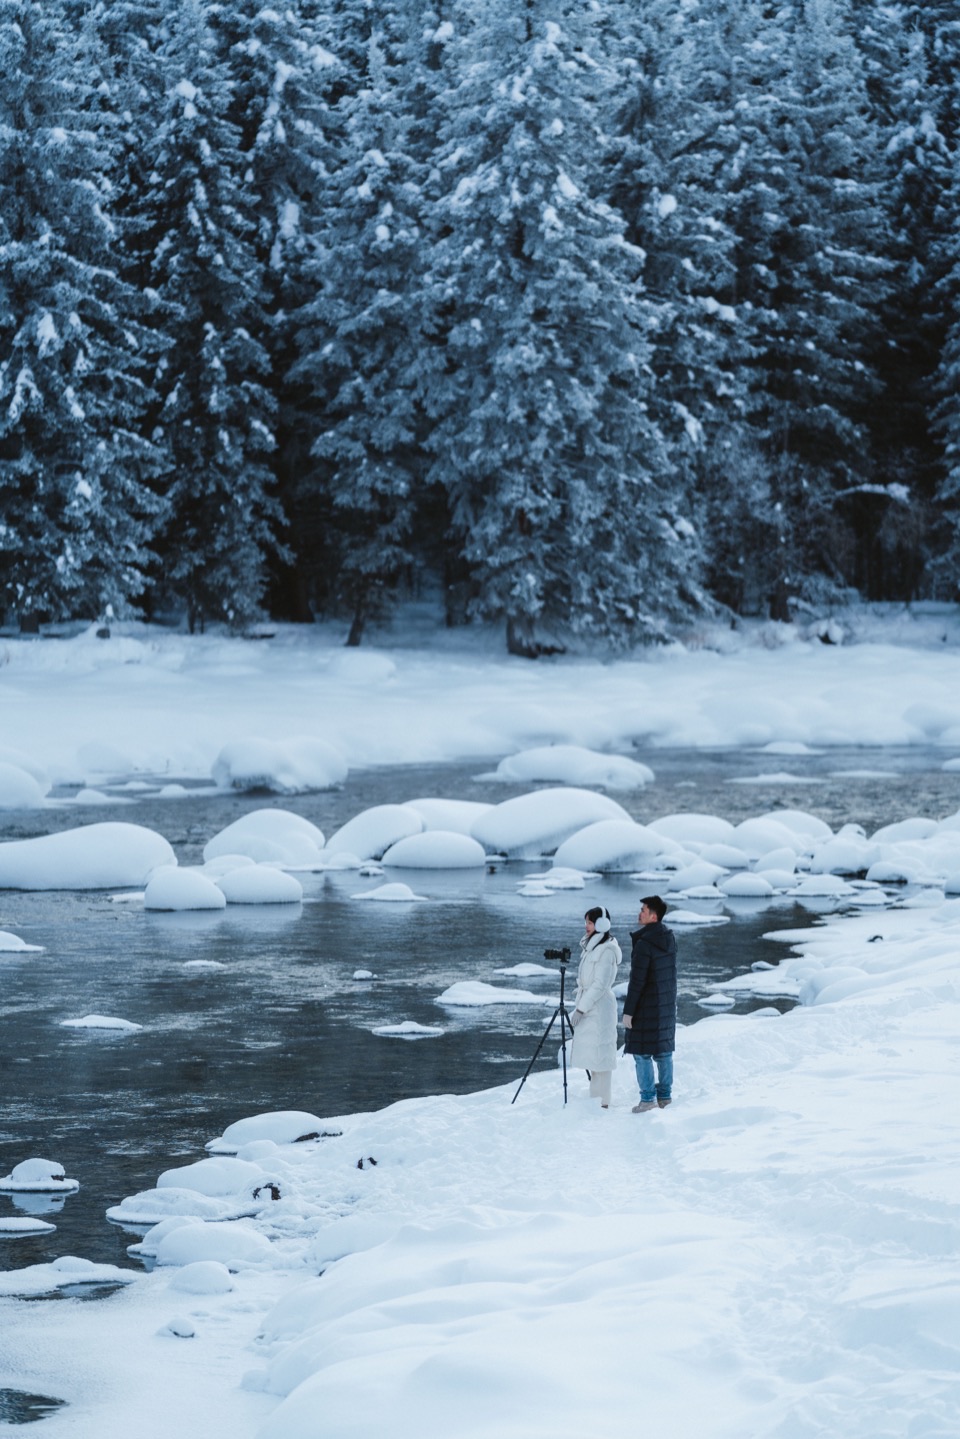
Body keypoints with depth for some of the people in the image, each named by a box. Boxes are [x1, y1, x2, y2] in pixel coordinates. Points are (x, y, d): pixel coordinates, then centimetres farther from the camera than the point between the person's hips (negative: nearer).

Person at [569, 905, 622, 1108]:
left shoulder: (606, 951, -15)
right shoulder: (591, 947, 14)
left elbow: (600, 985, -19)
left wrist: (580, 1009, -18)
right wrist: (579, 1007, 16)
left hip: (599, 1009, -10)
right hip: (588, 1008, 10)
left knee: (599, 1056, -7)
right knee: (592, 1055, 12)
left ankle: (602, 1103, -6)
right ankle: (595, 1099, 18)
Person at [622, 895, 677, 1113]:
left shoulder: (644, 944, -20)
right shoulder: (669, 939, 4)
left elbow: (637, 981, -19)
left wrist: (628, 1011, -14)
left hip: (646, 1006, -8)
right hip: (667, 1005, 8)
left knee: (642, 1053, -1)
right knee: (663, 1051, 14)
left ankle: (648, 1099, -1)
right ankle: (665, 1095, 19)